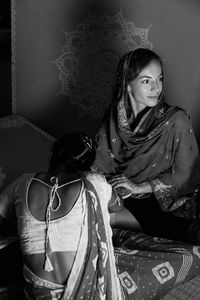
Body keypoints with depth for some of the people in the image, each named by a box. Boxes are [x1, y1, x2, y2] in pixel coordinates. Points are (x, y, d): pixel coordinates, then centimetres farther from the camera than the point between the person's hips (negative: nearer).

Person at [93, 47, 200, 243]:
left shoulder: (176, 121, -15)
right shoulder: (115, 115, -3)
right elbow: (100, 162, 3)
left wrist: (139, 187, -15)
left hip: (165, 206, -4)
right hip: (118, 196, 4)